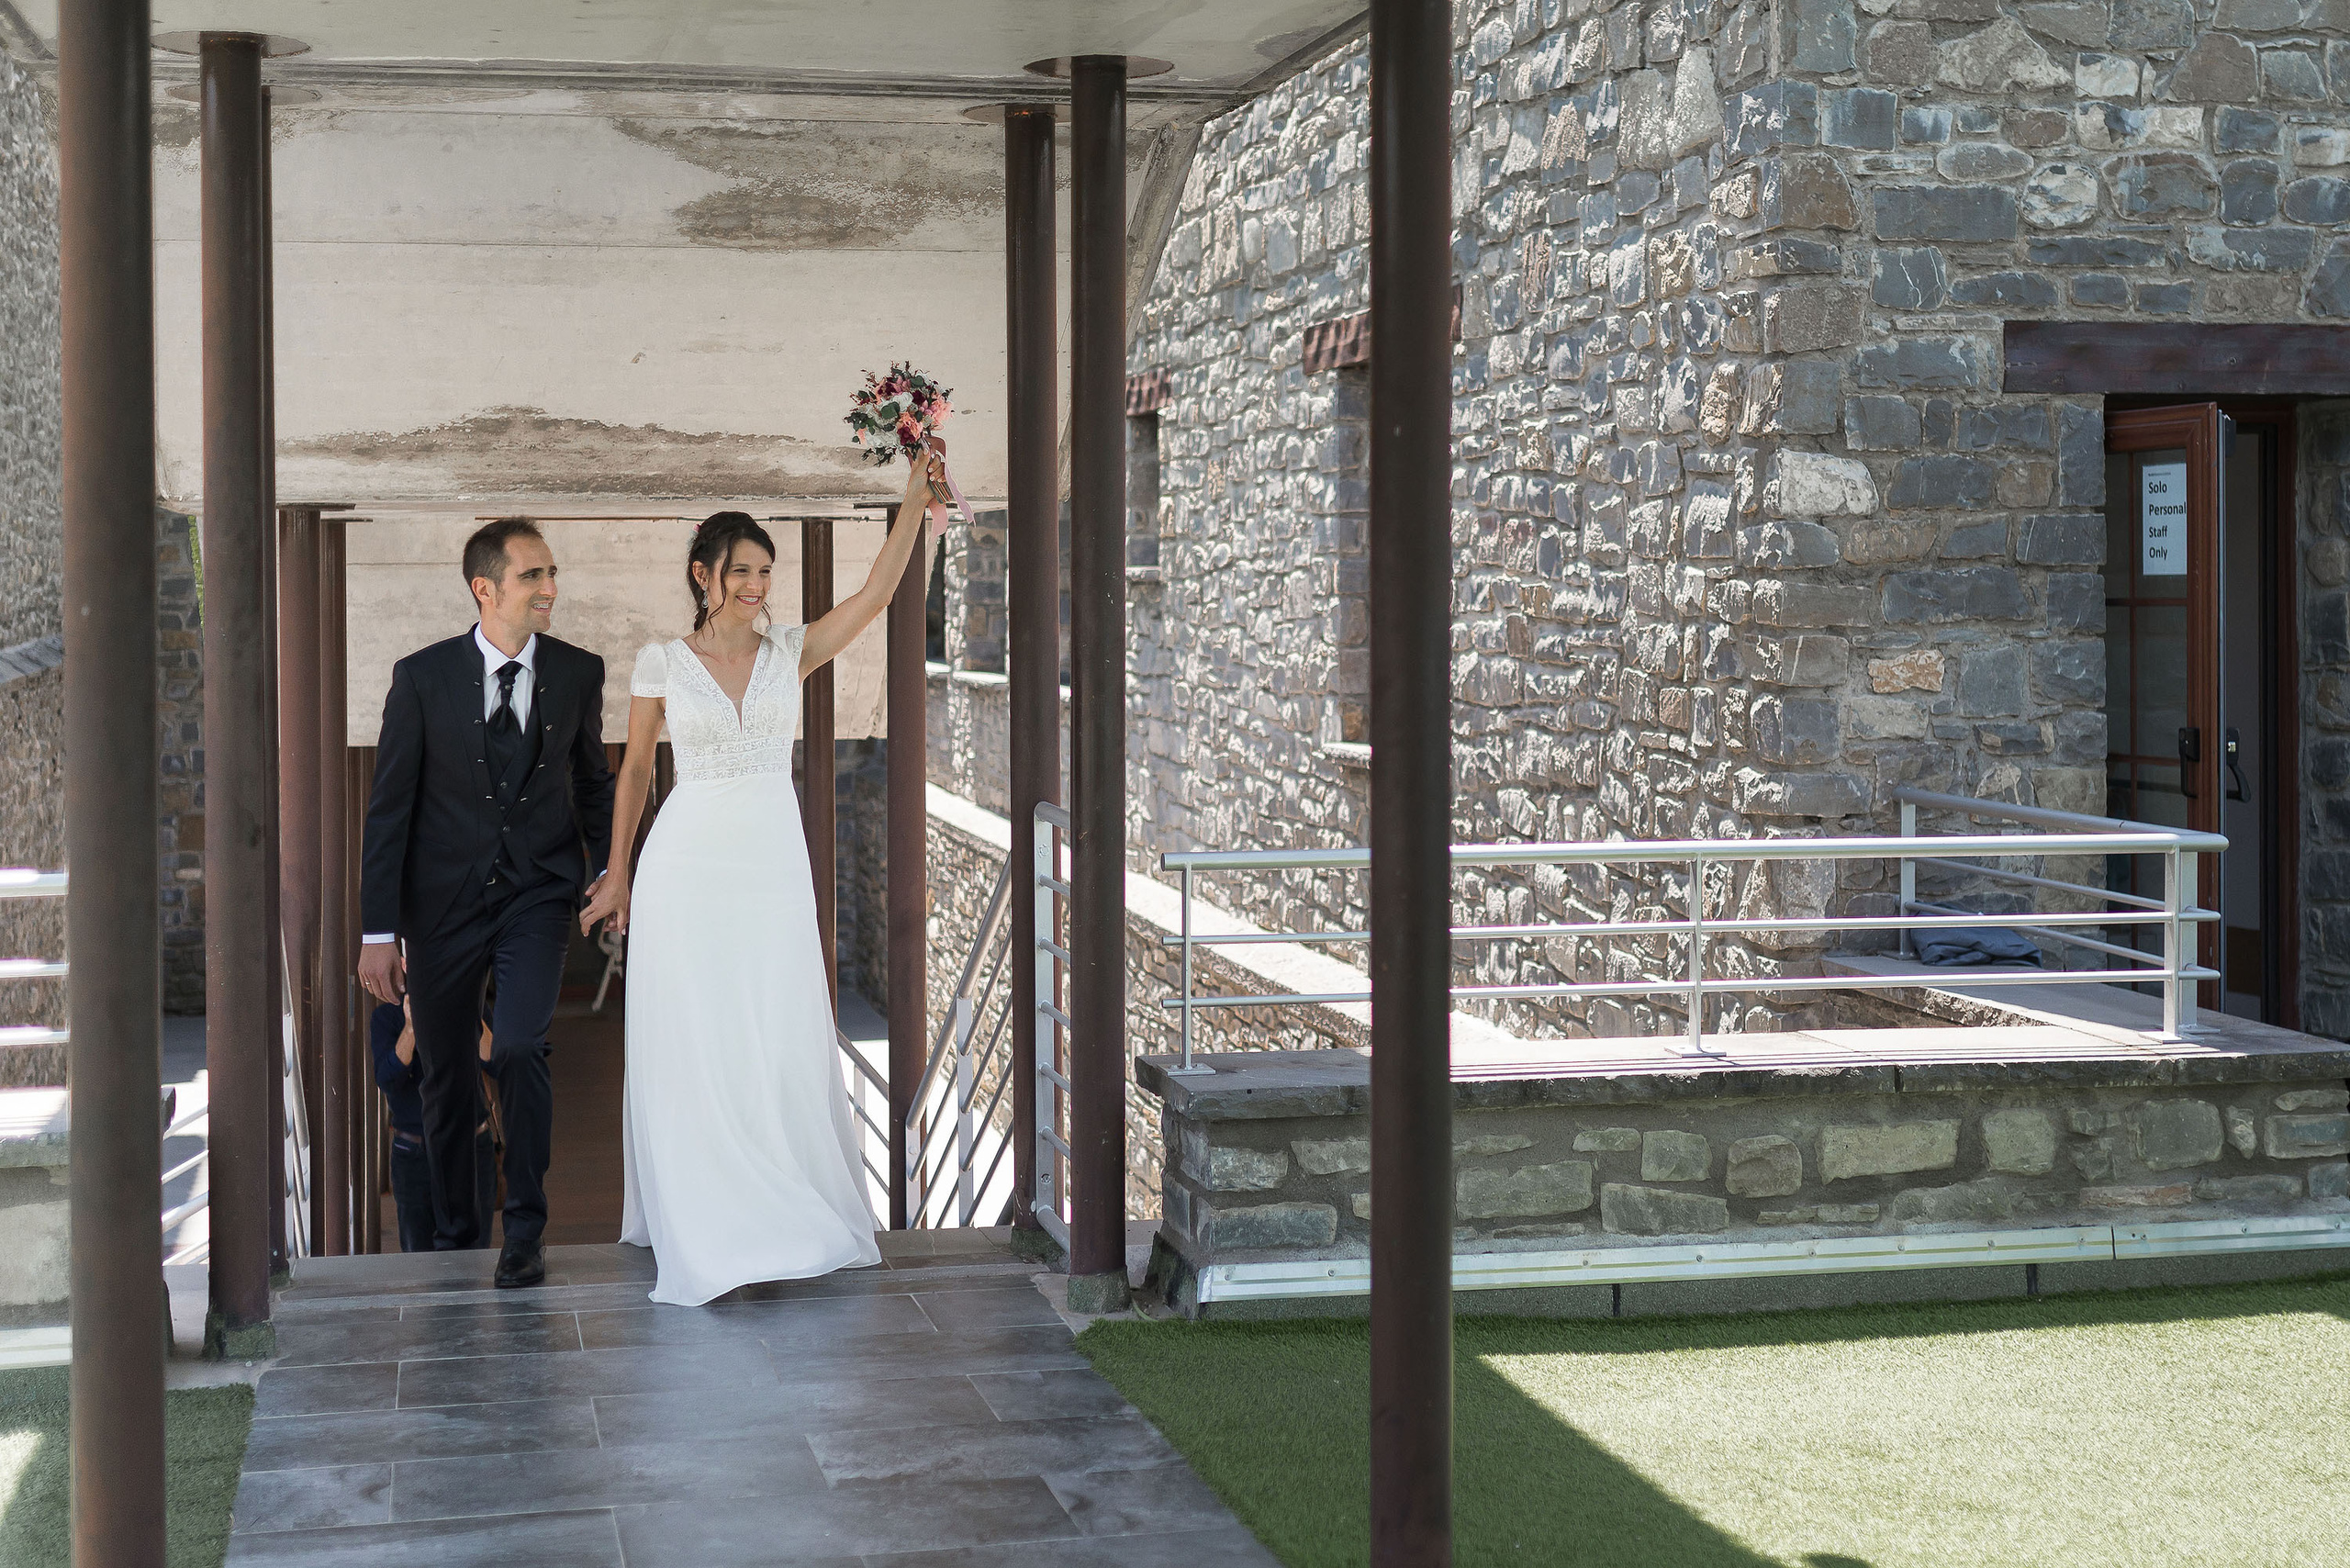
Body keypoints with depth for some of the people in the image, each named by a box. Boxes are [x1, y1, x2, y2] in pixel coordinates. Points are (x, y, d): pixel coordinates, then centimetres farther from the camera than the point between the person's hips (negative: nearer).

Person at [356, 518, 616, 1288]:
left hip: (538, 893, 0)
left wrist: (607, 871, 3)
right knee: (445, 1079, 9)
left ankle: (524, 1232, -7)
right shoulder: (423, 676, -7)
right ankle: (454, 1236, 29)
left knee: (520, 1049, -21)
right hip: (443, 900, 0)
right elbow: (388, 808, -5)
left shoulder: (578, 674, 0)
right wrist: (379, 931, -8)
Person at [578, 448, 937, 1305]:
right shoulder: (662, 662, 1)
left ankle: (790, 1212, 16)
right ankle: (703, 1223, 11)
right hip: (688, 863, -2)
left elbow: (878, 590, -6)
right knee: (689, 1042, 1)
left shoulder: (790, 653, 5)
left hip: (774, 864, 2)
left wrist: (916, 493, -13)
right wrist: (617, 874, 9)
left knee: (780, 1039, 3)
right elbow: (635, 768, 9)